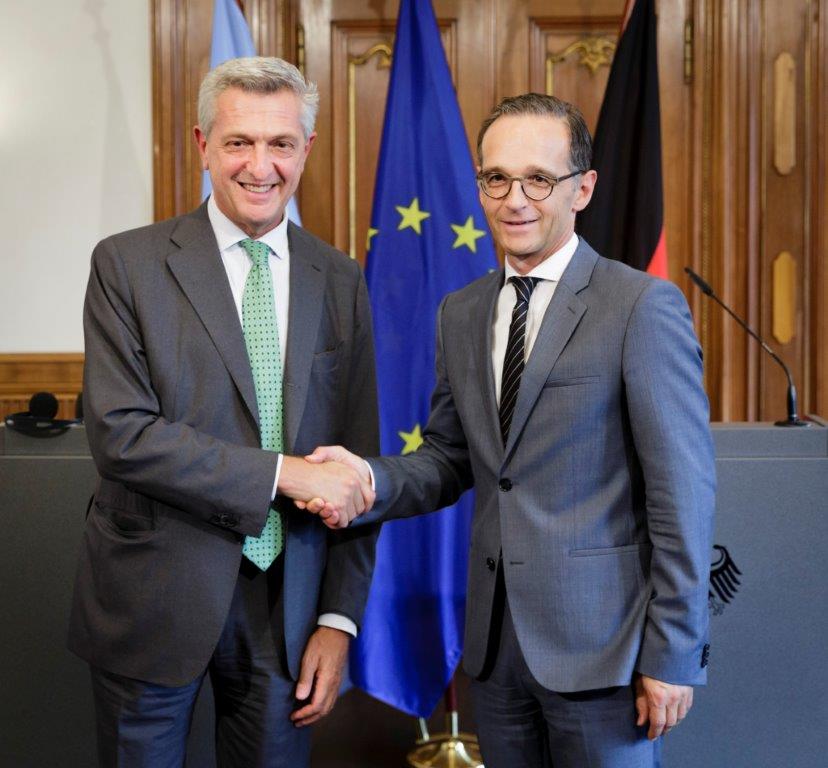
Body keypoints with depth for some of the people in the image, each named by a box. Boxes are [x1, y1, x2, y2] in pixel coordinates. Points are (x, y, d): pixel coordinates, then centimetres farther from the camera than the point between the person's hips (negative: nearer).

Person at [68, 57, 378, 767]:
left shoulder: (340, 281, 4)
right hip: (155, 600, -2)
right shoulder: (127, 264, -5)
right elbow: (120, 435, -15)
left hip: (289, 602, 3)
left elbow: (357, 462, 5)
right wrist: (282, 472, -19)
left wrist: (339, 618, 1)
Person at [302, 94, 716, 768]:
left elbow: (683, 492, -12)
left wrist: (673, 655, -11)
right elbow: (450, 460, 12)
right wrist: (370, 478, -9)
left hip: (599, 644, -5)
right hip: (494, 640, 6)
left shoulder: (644, 306, -11)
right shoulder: (461, 313, 8)